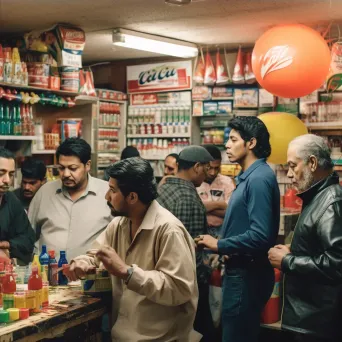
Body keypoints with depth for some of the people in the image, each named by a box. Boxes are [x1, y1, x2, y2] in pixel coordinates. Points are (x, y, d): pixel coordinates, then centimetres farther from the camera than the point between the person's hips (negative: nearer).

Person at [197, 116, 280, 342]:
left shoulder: (259, 178, -20)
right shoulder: (249, 177, 12)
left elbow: (260, 235, -28)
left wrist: (219, 245, -17)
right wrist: (225, 250, 5)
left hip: (248, 274, -10)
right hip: (241, 270, 10)